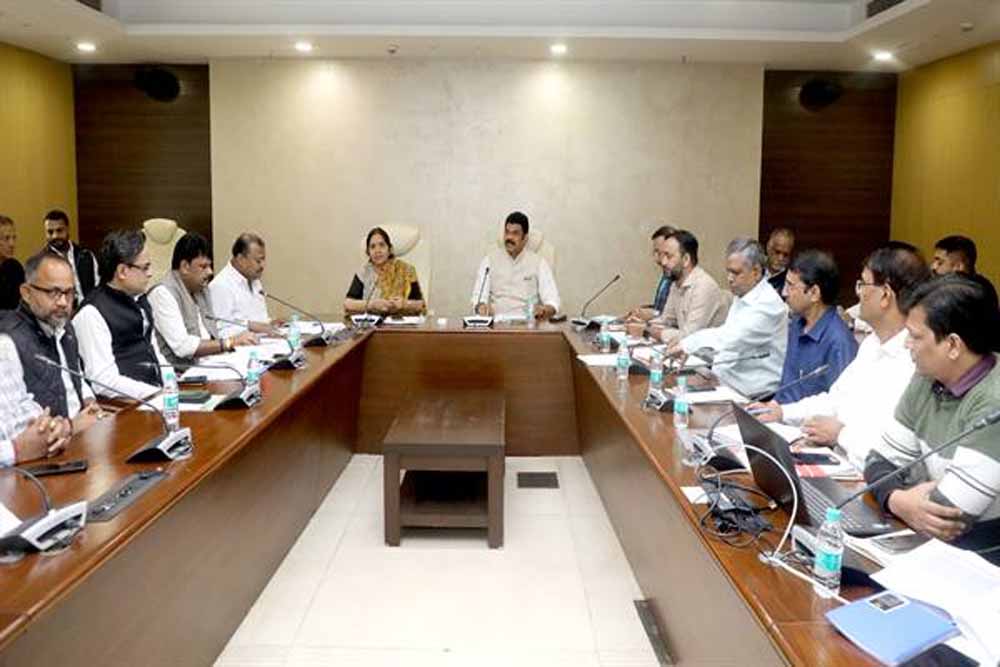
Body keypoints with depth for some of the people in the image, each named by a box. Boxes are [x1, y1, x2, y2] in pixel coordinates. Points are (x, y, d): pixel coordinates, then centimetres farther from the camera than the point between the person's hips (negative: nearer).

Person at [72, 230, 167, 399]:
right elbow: (104, 381, -16)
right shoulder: (92, 313, -10)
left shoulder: (139, 299, 16)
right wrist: (158, 394, -20)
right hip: (125, 404, -8)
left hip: (155, 389, 8)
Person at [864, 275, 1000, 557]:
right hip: (922, 540, 6)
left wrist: (896, 499, -8)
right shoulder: (926, 380, 1)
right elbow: (881, 461, 4)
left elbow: (949, 514, -25)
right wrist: (898, 498, -16)